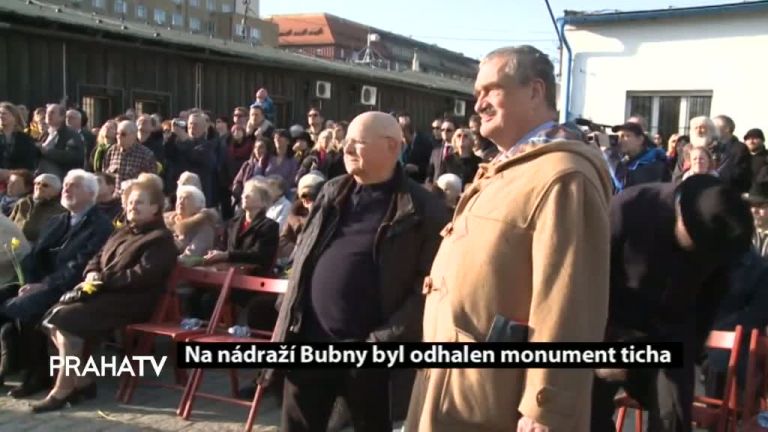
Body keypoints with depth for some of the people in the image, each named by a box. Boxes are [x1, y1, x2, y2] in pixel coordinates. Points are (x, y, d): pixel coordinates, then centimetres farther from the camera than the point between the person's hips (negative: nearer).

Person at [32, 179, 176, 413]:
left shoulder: (161, 239, -5)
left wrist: (102, 279, -17)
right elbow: (97, 258, 21)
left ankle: (64, 389, -14)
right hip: (104, 293, 9)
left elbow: (141, 276, -17)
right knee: (53, 315, -13)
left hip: (129, 301, -9)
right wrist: (92, 274, -2)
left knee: (66, 319, -24)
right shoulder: (122, 233, 23)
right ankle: (82, 380, -5)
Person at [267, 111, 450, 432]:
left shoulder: (424, 210, -7)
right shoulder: (331, 193, 10)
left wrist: (383, 341, -18)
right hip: (309, 340, 5)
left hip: (371, 355, -4)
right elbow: (302, 258, 15)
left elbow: (427, 287, -12)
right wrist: (287, 327, 8)